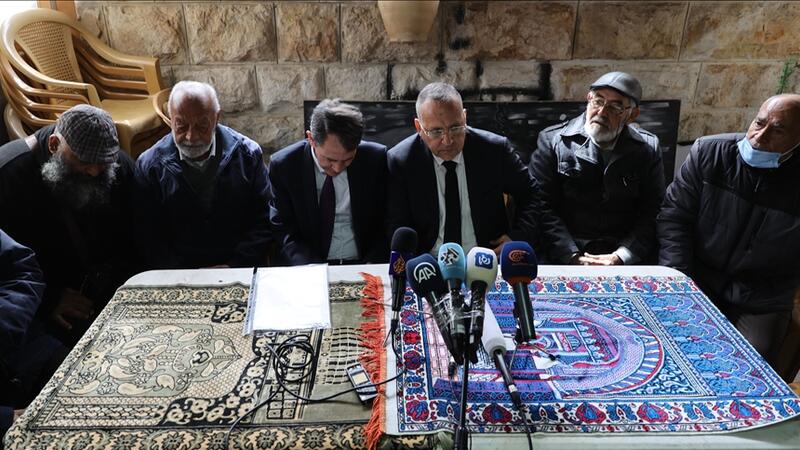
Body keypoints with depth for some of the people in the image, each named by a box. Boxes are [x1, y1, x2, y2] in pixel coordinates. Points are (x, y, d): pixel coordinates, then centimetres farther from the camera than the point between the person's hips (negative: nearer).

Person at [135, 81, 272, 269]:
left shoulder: (248, 154, 1)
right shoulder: (148, 165, 3)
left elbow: (263, 223, 2)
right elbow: (149, 236, 4)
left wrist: (234, 266, -9)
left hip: (238, 271, 0)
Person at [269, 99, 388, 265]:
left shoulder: (377, 159, -7)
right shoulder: (283, 166, -7)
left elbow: (385, 221, 0)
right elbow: (283, 230, -3)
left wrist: (372, 265, -15)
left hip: (363, 266, 0)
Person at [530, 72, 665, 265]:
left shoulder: (648, 148, 7)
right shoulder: (552, 140, 0)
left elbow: (652, 213, 4)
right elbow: (542, 208, -6)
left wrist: (620, 257, -11)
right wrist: (573, 257, -15)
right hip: (564, 257, -2)